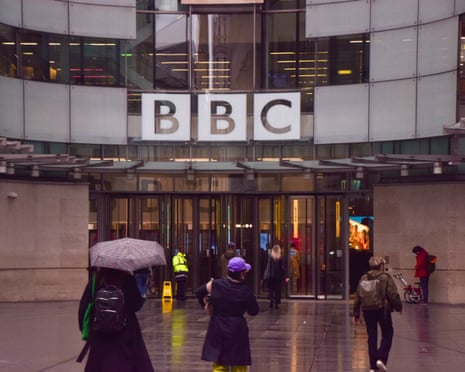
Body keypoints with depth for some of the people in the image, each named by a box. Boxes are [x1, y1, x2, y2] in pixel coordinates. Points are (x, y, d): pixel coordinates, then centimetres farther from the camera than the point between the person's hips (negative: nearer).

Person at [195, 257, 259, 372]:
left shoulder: (215, 285, -7)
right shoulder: (245, 290, -16)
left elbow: (199, 292, 8)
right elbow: (254, 311, -6)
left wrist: (206, 305, 22)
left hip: (217, 329, 3)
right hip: (237, 329, -3)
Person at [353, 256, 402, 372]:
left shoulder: (364, 278, 4)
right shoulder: (386, 278, -7)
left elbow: (358, 296, 5)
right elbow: (393, 295, -9)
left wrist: (356, 314, 11)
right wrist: (399, 307, 7)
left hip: (368, 311, 4)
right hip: (383, 310, -4)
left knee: (372, 337, 9)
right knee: (387, 335, 9)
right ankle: (381, 359, -10)